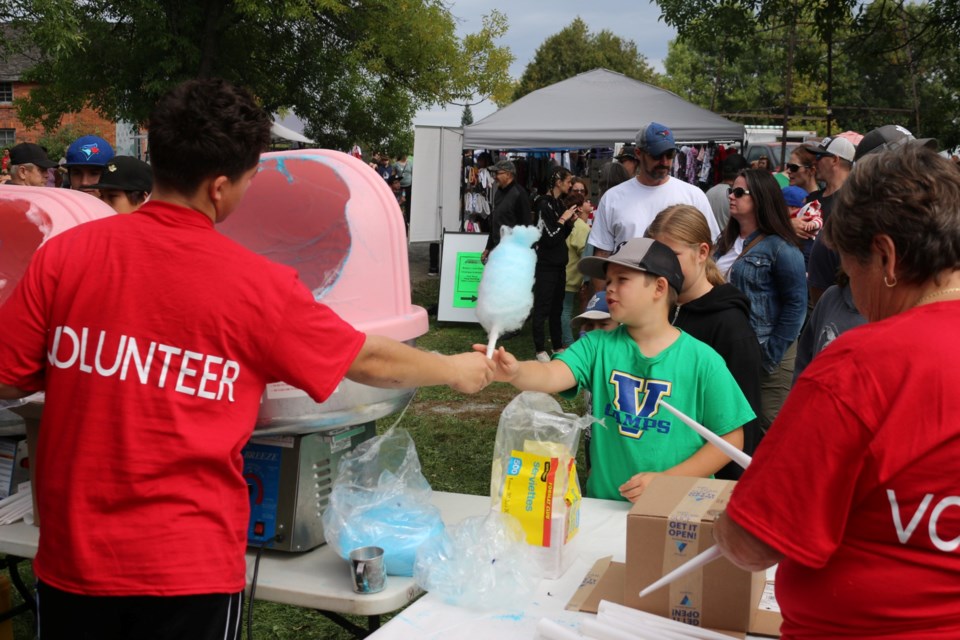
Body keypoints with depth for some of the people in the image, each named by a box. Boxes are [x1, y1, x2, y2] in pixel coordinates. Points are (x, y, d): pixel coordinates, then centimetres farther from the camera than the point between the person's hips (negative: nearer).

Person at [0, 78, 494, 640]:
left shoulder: (64, 255, -8)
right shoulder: (258, 287, -11)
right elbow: (370, 362, 2)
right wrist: (458, 370, 20)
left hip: (73, 557, 3)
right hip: (190, 570, -2)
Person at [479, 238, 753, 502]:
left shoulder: (701, 361, -4)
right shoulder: (598, 345, 2)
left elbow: (730, 438, -1)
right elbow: (551, 375, -14)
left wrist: (666, 481, -8)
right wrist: (514, 372, -35)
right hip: (603, 502, 2)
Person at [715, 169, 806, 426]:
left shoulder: (781, 248, -13)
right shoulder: (727, 241, 11)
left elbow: (796, 304, -15)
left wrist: (771, 354, -17)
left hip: (762, 354, -7)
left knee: (768, 426, 0)